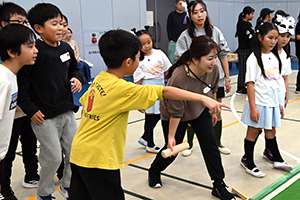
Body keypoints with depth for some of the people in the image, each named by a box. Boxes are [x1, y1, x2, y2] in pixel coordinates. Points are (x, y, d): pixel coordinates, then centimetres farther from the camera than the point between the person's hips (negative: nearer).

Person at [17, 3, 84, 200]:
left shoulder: (66, 48, 5)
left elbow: (74, 68, 21)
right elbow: (20, 80, -16)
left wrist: (78, 78, -1)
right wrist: (30, 109, -15)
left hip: (67, 111, 7)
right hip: (44, 116, -7)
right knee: (53, 157, 3)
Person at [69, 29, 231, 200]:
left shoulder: (99, 80, 2)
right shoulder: (122, 89, -22)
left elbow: (84, 102, 17)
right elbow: (165, 92, -24)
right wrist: (203, 98, -26)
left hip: (79, 152, 9)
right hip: (98, 159, -9)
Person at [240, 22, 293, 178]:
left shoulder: (275, 57, 9)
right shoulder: (254, 58, -12)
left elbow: (278, 82, 13)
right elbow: (250, 83, -15)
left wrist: (280, 104, 14)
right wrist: (253, 107, -19)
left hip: (273, 102, 6)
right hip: (259, 103, -6)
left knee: (271, 131, 20)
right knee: (253, 132, 6)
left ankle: (274, 157, 36)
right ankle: (247, 161, 21)